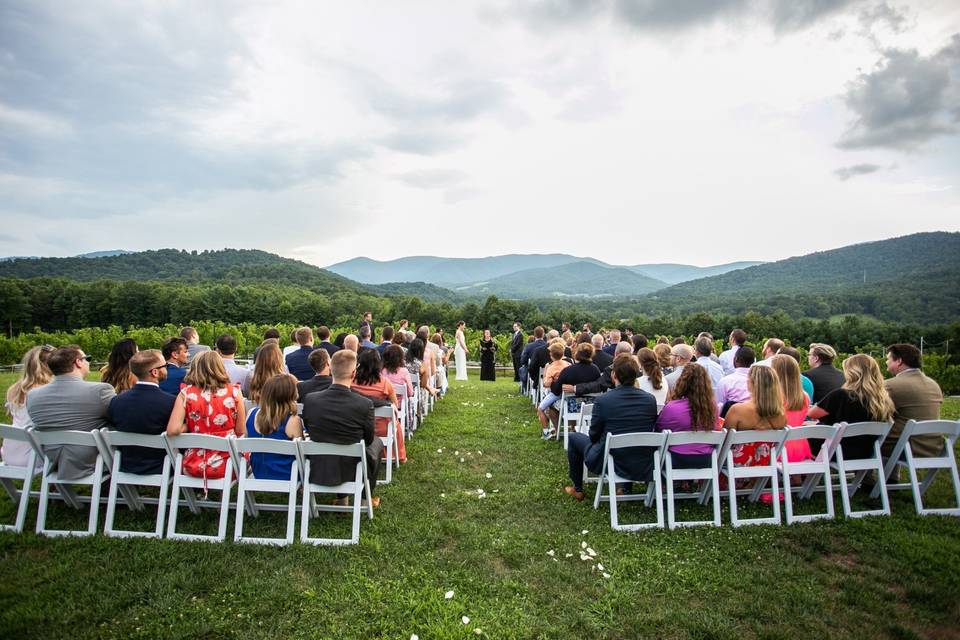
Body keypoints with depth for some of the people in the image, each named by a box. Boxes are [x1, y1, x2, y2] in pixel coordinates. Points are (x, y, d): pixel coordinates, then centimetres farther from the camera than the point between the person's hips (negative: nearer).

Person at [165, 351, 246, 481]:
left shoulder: (185, 394, -6)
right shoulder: (234, 392, -8)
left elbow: (173, 430, -15)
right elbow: (240, 432, -4)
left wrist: (189, 425, 4)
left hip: (195, 466, 2)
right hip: (227, 465, -2)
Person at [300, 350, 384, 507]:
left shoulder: (310, 400, -16)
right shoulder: (365, 404, -24)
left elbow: (309, 431, 3)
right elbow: (368, 439, -7)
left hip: (317, 472, 3)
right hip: (351, 472, -3)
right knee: (377, 442, 26)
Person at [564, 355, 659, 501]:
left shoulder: (602, 400, -21)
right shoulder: (650, 400, -9)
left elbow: (594, 436, -7)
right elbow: (651, 431, 6)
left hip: (609, 464, -4)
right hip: (643, 467, 4)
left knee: (574, 438, 20)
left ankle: (578, 490, 31)